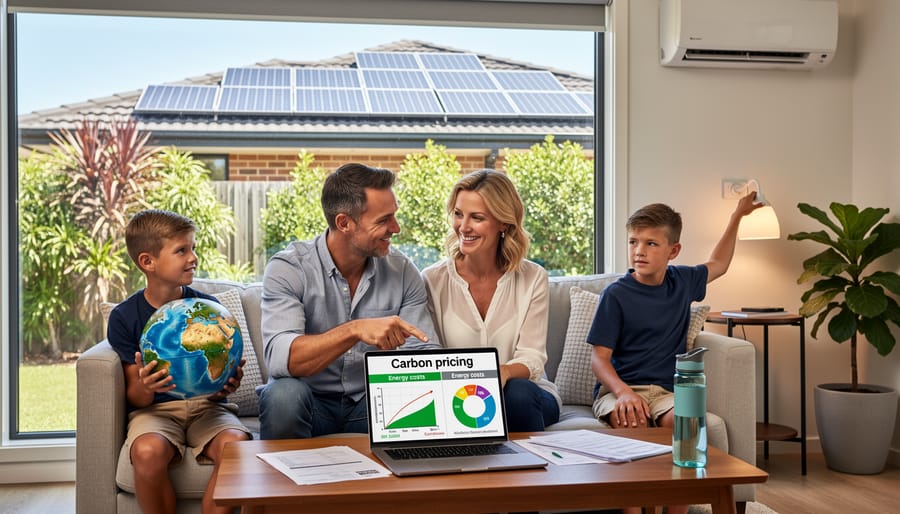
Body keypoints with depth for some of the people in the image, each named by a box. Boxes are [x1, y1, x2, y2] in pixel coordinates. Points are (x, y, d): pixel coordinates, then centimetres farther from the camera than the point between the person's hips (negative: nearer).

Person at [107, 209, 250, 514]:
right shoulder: (124, 317, 0)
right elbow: (135, 398, 1)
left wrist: (228, 384, -18)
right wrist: (145, 386, -23)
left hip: (206, 405, 1)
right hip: (154, 409, -1)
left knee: (236, 444, -32)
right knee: (148, 451, -34)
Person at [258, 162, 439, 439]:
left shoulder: (402, 271, -1)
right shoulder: (288, 269, -12)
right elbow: (279, 359, -27)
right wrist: (355, 330, -39)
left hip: (374, 402, 2)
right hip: (309, 401, -2)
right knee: (286, 393, -34)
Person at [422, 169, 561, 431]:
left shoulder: (532, 278, -1)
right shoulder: (433, 280, -2)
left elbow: (532, 359, -6)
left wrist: (503, 372, -30)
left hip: (526, 394, 2)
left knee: (516, 391, -33)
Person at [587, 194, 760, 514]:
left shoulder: (682, 281, 11)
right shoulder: (616, 294, -4)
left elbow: (717, 265, 34)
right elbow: (599, 357, -6)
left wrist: (737, 216, 37)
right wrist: (623, 392, -24)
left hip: (667, 390, 3)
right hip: (620, 388, -3)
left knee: (678, 420, -32)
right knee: (632, 421, -37)